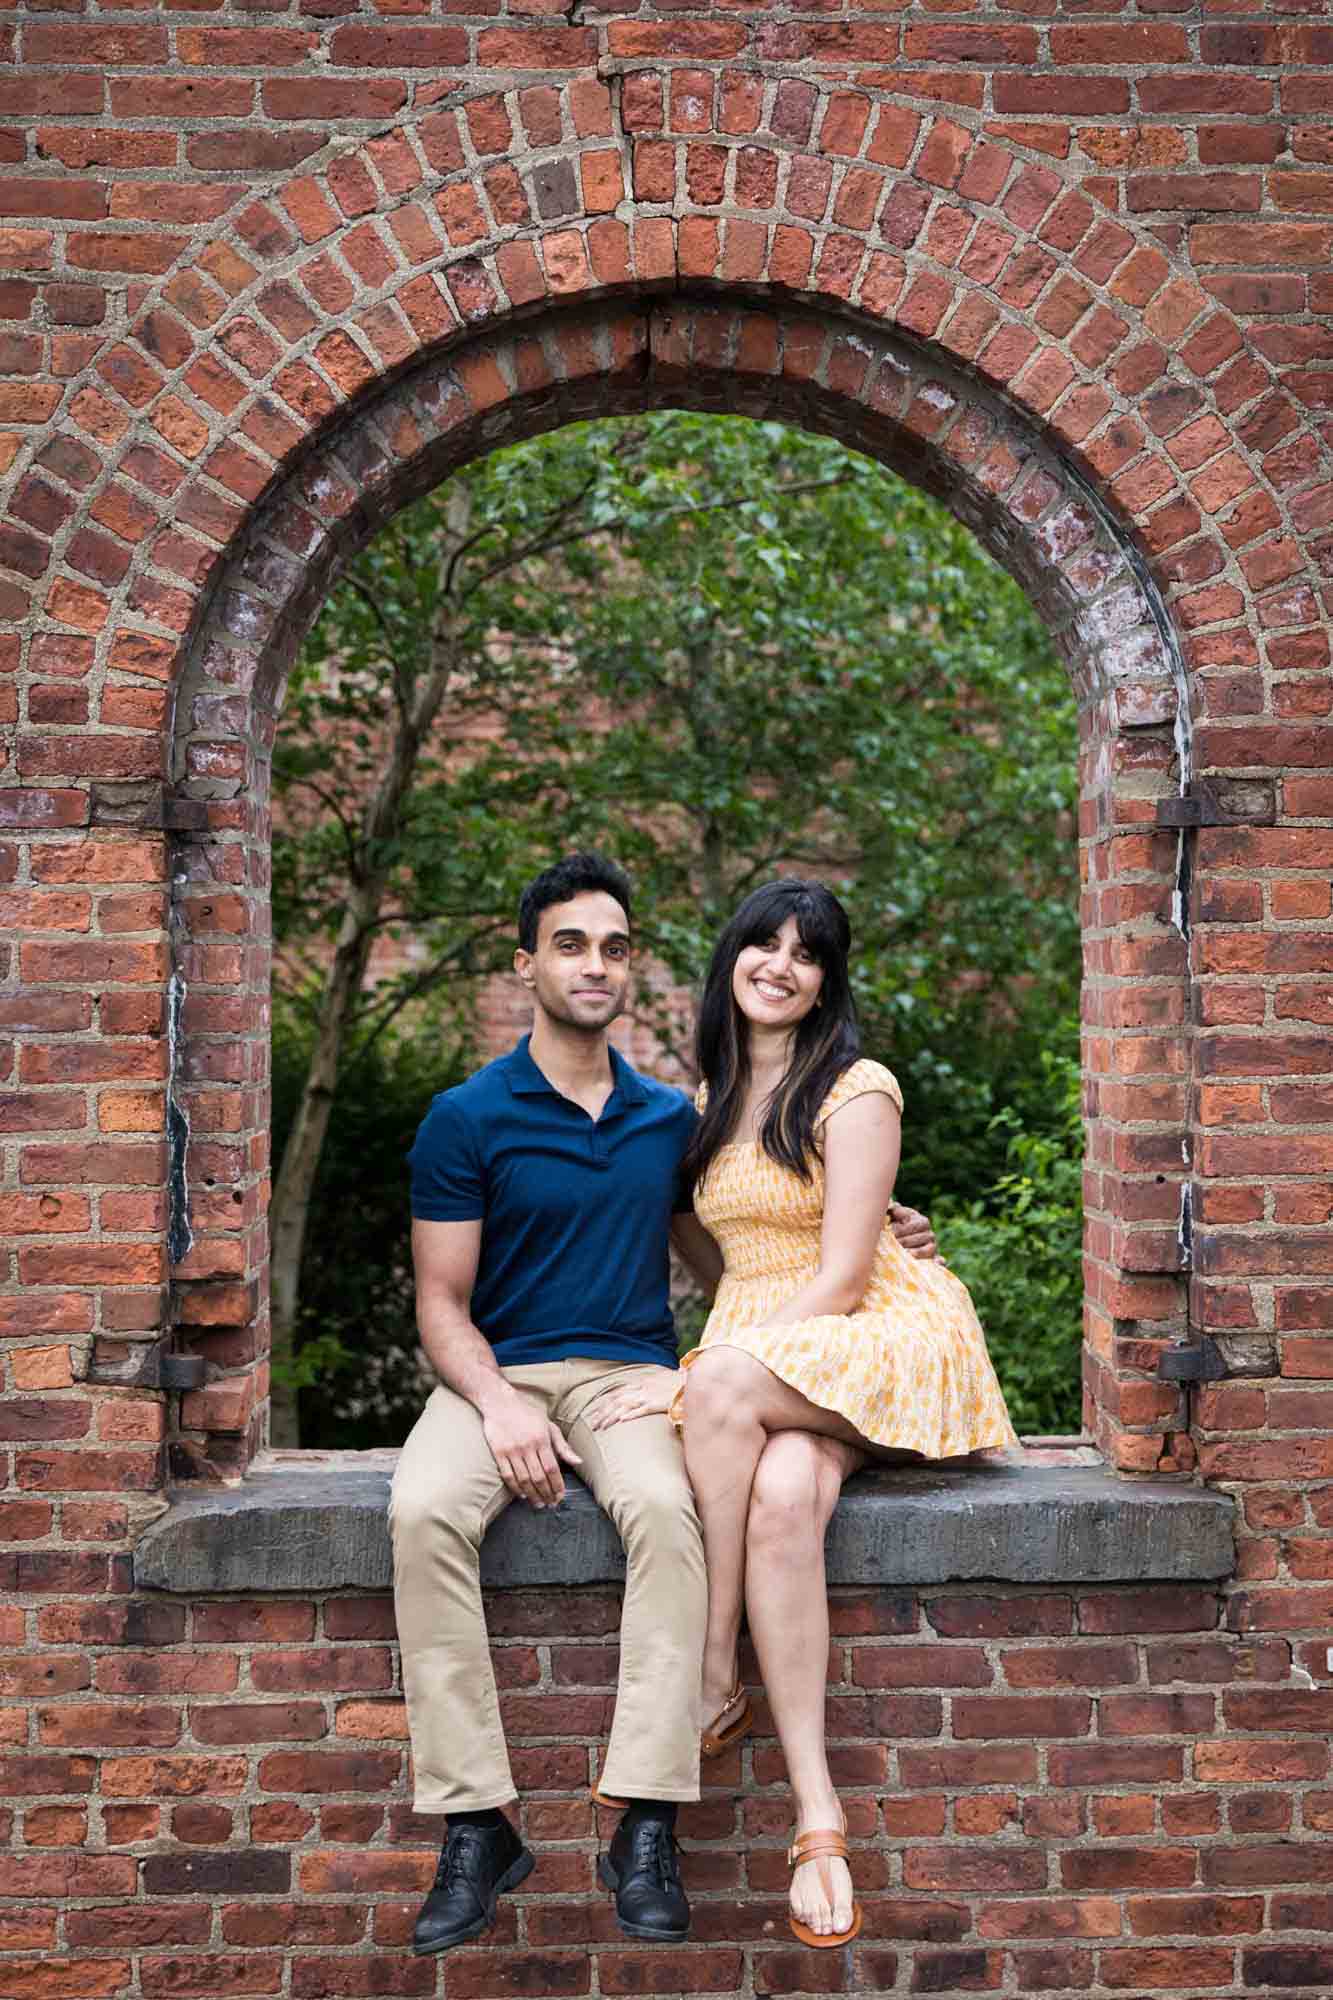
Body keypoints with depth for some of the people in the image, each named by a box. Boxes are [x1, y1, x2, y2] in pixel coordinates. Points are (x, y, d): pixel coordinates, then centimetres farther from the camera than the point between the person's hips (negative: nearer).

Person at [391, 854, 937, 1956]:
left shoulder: (670, 1118, 14)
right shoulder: (467, 1119, 3)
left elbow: (718, 1252, 24)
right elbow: (442, 1302, 1)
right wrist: (499, 1405, -18)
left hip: (630, 1371, 1)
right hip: (495, 1374, -1)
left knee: (664, 1506, -34)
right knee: (424, 1511, -33)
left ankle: (647, 1828, -31)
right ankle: (475, 1827, -27)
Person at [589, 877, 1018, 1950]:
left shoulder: (856, 1090, -6)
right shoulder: (715, 1099, 16)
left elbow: (840, 1277, -13)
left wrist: (689, 1377, -19)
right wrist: (695, 1376, 1)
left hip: (878, 1341, -4)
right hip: (756, 1354, 4)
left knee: (727, 1386, -37)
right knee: (782, 1496, -31)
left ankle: (714, 1680, -24)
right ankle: (818, 1815, -35)